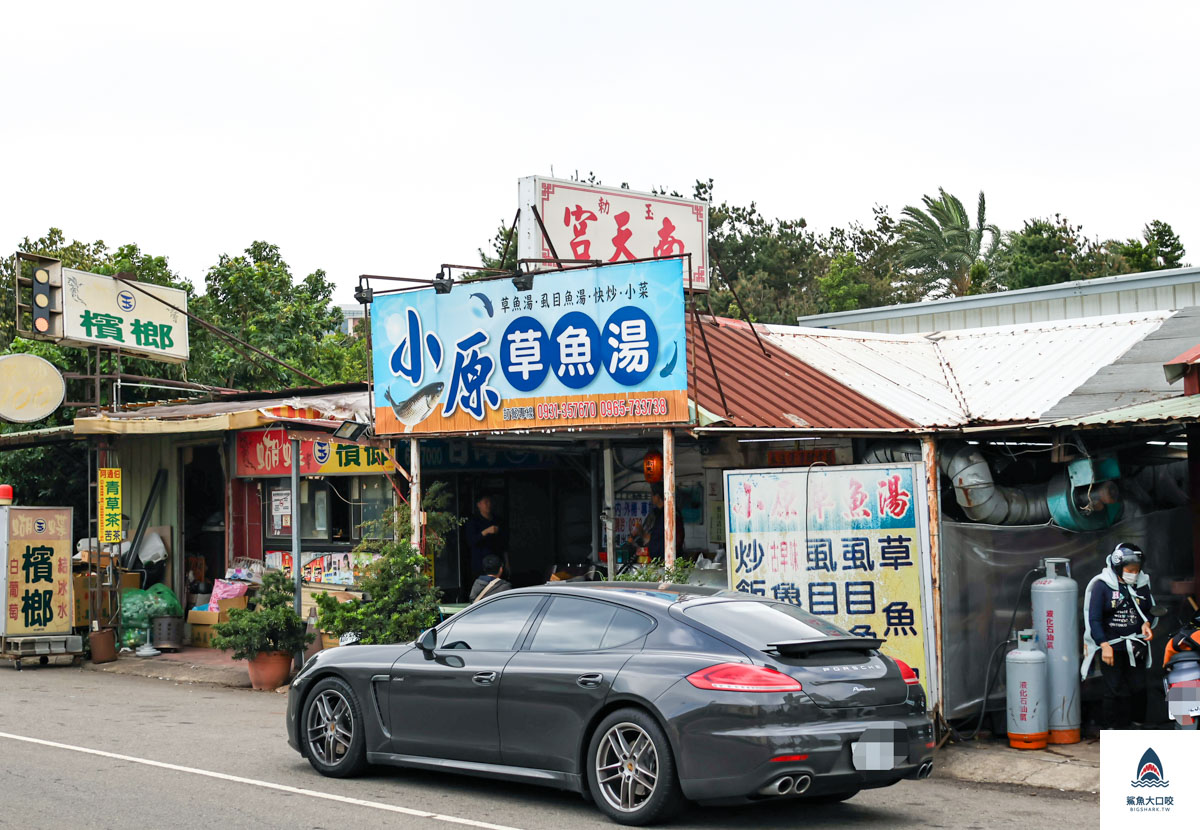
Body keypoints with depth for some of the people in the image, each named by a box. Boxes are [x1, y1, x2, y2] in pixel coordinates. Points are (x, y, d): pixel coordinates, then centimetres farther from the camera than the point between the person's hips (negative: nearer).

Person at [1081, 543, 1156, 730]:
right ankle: (1110, 728, 7)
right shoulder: (1101, 585, -7)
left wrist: (1146, 624, -3)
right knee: (1113, 690, -3)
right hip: (1111, 645, -4)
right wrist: (1104, 645, -18)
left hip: (1136, 646, 4)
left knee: (1138, 686, 4)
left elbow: (1150, 609, 20)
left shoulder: (1142, 584, 7)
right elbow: (1093, 619, -9)